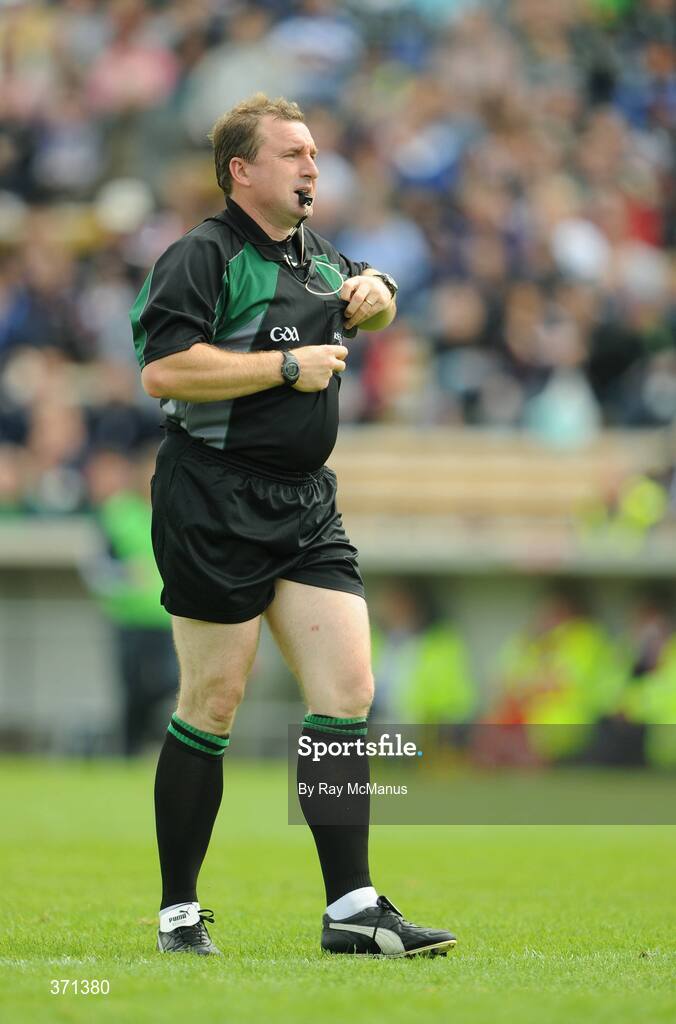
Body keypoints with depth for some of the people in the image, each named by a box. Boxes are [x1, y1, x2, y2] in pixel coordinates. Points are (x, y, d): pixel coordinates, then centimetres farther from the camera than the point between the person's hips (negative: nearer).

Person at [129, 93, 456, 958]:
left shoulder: (315, 254, 18)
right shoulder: (203, 255, -8)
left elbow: (366, 301, 40)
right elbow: (163, 368, -21)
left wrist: (375, 292, 15)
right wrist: (288, 365, -16)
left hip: (305, 503, 8)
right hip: (215, 508, -8)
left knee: (348, 693, -3)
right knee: (212, 707, -3)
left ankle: (353, 910, -3)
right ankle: (178, 912, 8)